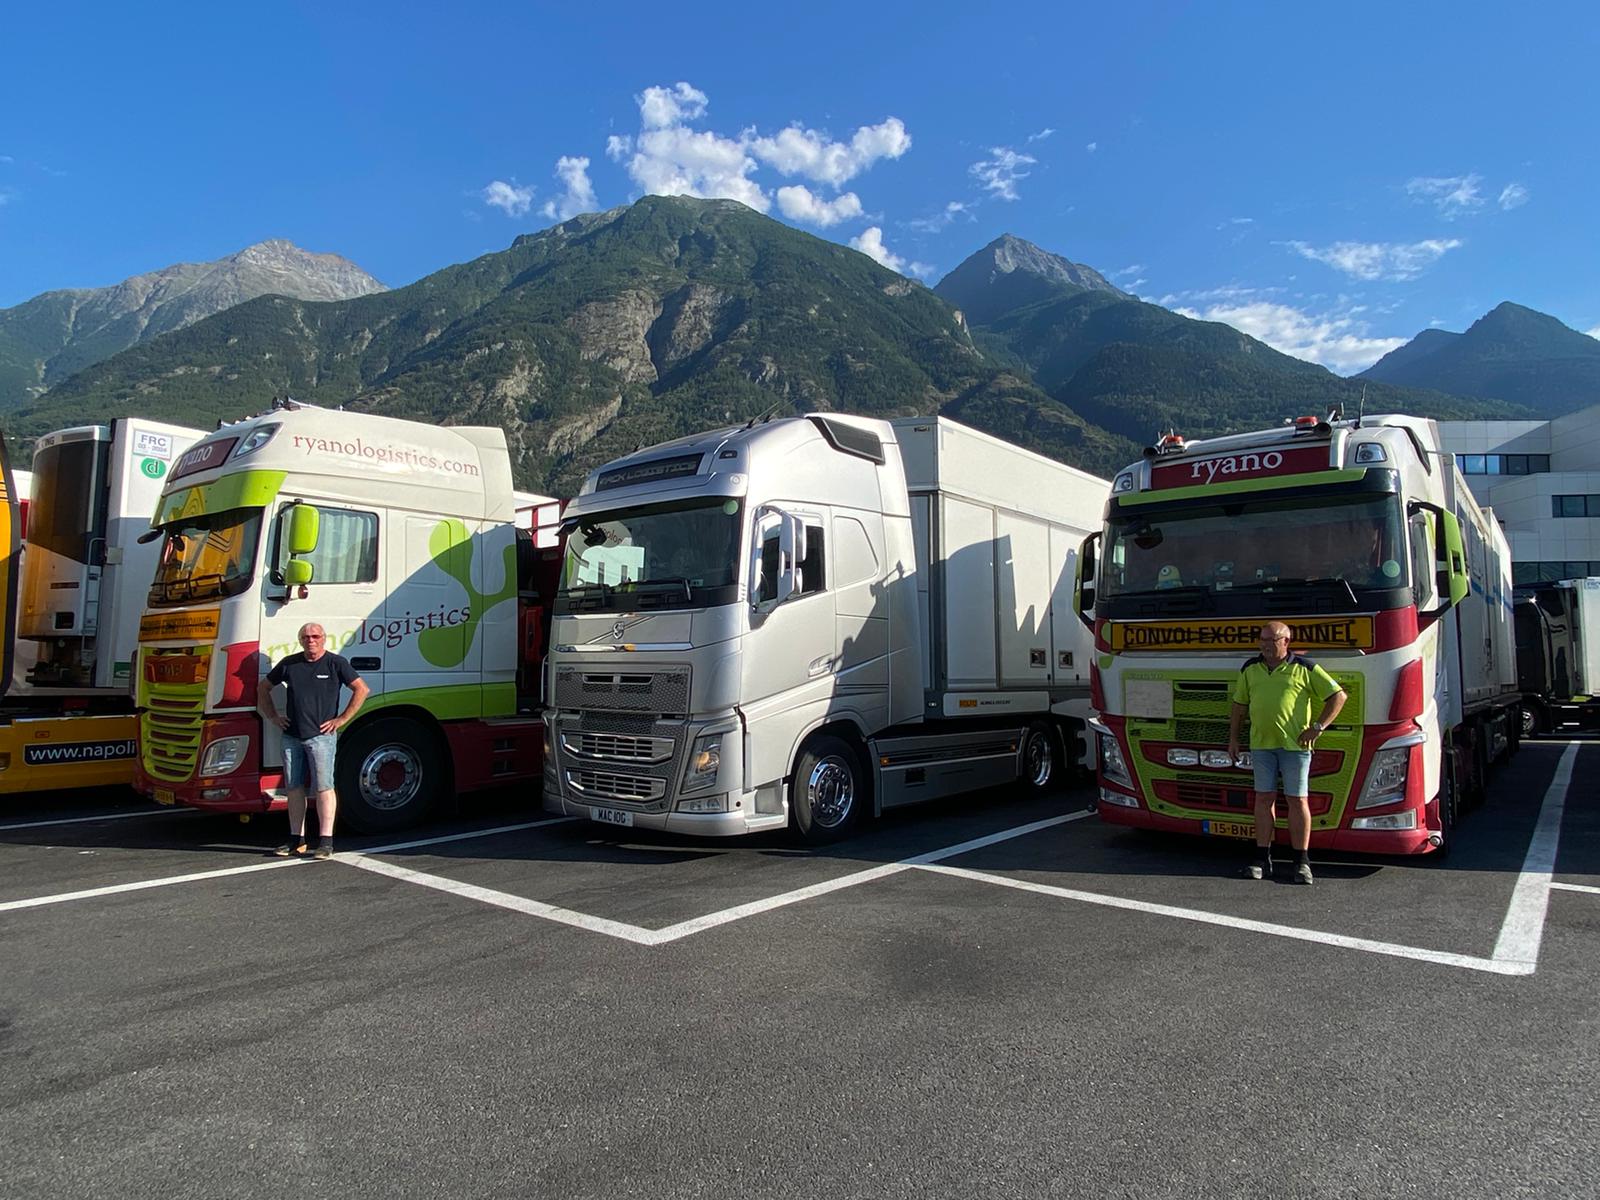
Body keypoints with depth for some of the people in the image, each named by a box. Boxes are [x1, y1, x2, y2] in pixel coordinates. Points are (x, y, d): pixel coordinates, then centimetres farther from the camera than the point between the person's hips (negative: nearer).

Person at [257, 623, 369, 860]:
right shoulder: (289, 663, 11)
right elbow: (263, 687, 24)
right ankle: (297, 840, 15)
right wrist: (273, 716, 14)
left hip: (320, 736, -4)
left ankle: (326, 841, -7)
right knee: (294, 788, 7)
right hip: (291, 736, 5)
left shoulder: (336, 663, 0)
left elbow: (362, 689, -3)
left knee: (323, 787, -8)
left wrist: (341, 719, -6)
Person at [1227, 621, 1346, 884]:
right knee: (1264, 798, 5)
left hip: (1294, 744, -3)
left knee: (1298, 800, 0)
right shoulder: (1250, 669, 11)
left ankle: (1302, 862, 9)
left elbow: (1338, 695, 1)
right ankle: (1262, 860, 9)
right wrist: (1233, 738, 13)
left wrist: (1318, 727, -4)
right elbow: (1239, 705, 17)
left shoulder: (1304, 669, -1)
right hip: (1261, 744, 3)